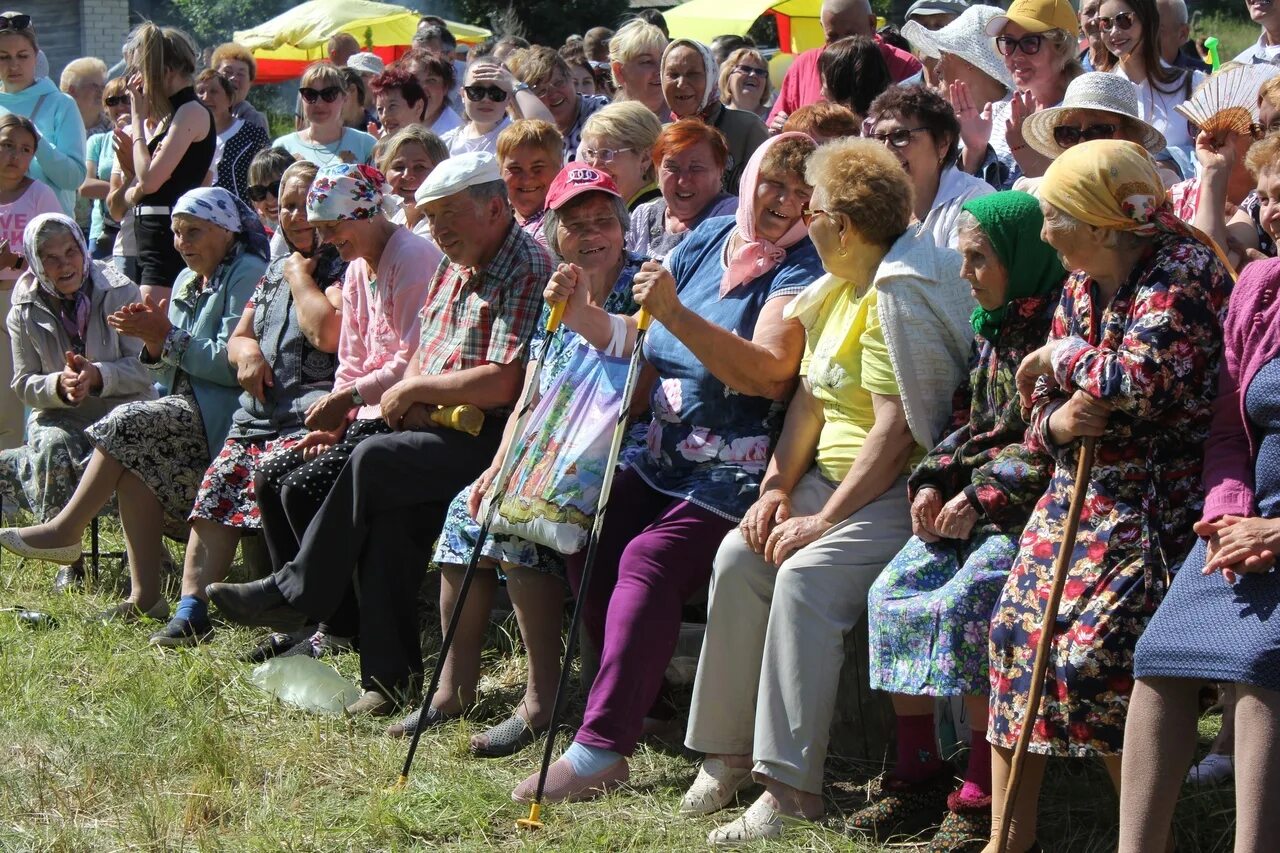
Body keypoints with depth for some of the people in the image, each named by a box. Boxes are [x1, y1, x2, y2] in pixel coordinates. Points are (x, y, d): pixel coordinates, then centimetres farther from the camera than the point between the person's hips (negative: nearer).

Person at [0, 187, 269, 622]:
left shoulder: (247, 276, -7)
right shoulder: (187, 282, 20)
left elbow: (234, 365, -18)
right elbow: (168, 374, 18)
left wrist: (166, 336, -14)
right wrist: (152, 339, -3)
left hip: (223, 414, -8)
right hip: (189, 410, 8)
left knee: (127, 423, -24)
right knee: (136, 458, -20)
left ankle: (66, 529, -13)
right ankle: (145, 595, -25)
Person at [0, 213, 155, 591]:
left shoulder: (120, 293, -1)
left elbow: (143, 369, -5)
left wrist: (96, 376, -24)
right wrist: (61, 386, -21)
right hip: (57, 417, 2)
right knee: (55, 449, -34)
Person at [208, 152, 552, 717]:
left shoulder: (526, 272, -12)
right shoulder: (452, 269, 19)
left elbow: (502, 383, -21)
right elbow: (423, 357, 22)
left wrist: (416, 389, -10)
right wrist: (413, 402, -1)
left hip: (492, 438, -8)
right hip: (444, 432, 8)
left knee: (376, 460, -24)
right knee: (389, 512, -18)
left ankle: (295, 591, -8)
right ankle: (390, 674, -14)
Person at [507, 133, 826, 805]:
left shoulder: (802, 269, -10)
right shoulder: (708, 241, 12)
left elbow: (767, 372, -26)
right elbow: (638, 345, 18)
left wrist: (676, 315, -33)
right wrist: (581, 314, -1)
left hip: (737, 472, -8)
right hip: (665, 458, 8)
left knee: (650, 556, -24)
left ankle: (601, 748, -24)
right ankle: (629, 693, 9)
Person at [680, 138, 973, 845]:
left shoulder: (902, 295, -16)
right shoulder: (838, 288, 15)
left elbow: (896, 429, -22)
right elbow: (811, 396, 15)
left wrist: (826, 519, -21)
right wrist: (777, 486, 2)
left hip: (900, 491, -10)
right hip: (834, 479, 10)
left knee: (805, 575, -29)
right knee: (739, 556, -8)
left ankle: (791, 787, -30)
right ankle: (727, 751, -2)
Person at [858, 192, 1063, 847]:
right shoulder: (991, 325, 15)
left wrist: (982, 498, -18)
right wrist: (935, 481, 3)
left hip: (1034, 506, -9)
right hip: (972, 499, 9)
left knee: (965, 601, -28)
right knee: (892, 590, -9)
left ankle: (982, 795, -21)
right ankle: (917, 777, -2)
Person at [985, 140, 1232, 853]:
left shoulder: (1185, 271, -16)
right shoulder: (1081, 285, 8)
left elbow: (1140, 380, -29)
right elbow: (1041, 412, 13)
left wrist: (1058, 356, -12)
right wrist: (1054, 423, -12)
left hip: (1156, 505, -8)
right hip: (1079, 491, 8)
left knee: (1092, 658, -16)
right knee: (1016, 631, 3)